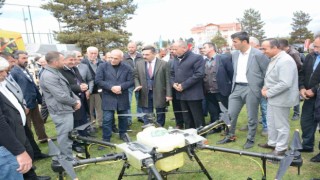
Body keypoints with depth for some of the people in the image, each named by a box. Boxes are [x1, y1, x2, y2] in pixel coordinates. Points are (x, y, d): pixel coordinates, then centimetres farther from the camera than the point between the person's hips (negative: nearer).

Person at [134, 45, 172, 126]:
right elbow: (136, 77, 11)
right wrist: (137, 85, -10)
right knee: (147, 118, 7)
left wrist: (168, 94, -8)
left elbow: (167, 80, -4)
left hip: (159, 94, -2)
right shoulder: (139, 64, 5)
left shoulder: (163, 64, -3)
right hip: (145, 95, 2)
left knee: (160, 117, 11)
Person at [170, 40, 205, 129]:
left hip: (193, 94, -7)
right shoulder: (176, 59, 16)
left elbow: (199, 74, -18)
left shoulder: (197, 58, -9)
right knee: (187, 119, 16)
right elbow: (172, 74, 20)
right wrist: (173, 83, -2)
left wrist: (183, 85, -18)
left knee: (198, 119, 2)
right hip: (181, 94, 7)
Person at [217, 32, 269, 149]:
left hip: (251, 89, -5)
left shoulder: (258, 54, -11)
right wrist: (233, 85, 15)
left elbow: (268, 72, -6)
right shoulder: (235, 54, 8)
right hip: (237, 88, 6)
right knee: (230, 114, 9)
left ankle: (250, 139, 24)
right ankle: (230, 136, 27)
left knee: (252, 116, 7)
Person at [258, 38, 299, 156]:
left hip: (281, 99, -9)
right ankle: (272, 142, 38)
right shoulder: (274, 59, 8)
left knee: (281, 125, 6)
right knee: (271, 123, 21)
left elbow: (285, 84, -29)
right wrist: (266, 86, 1)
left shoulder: (285, 61, -23)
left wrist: (268, 93, -20)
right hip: (273, 97, 10)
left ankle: (281, 148, 22)